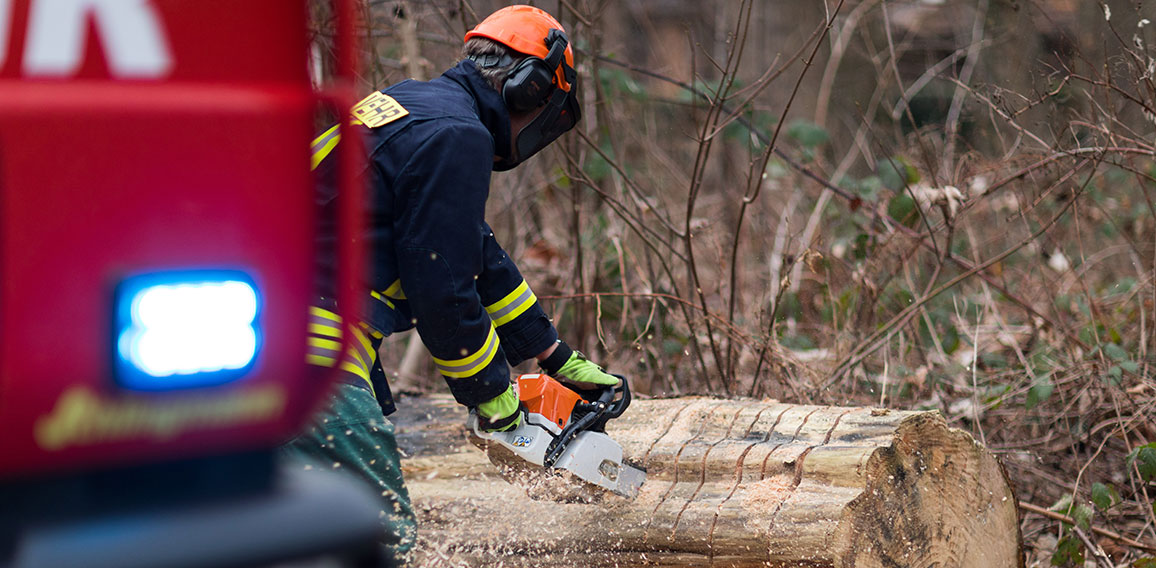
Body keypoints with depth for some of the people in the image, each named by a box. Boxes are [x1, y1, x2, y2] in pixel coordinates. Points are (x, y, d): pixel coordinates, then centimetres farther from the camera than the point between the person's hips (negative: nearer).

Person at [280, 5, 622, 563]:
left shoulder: (409, 103, 20)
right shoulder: (455, 136, -11)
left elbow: (476, 253, 27)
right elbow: (442, 292, -13)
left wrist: (558, 358, 31)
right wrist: (491, 390, 5)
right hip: (309, 355, -11)